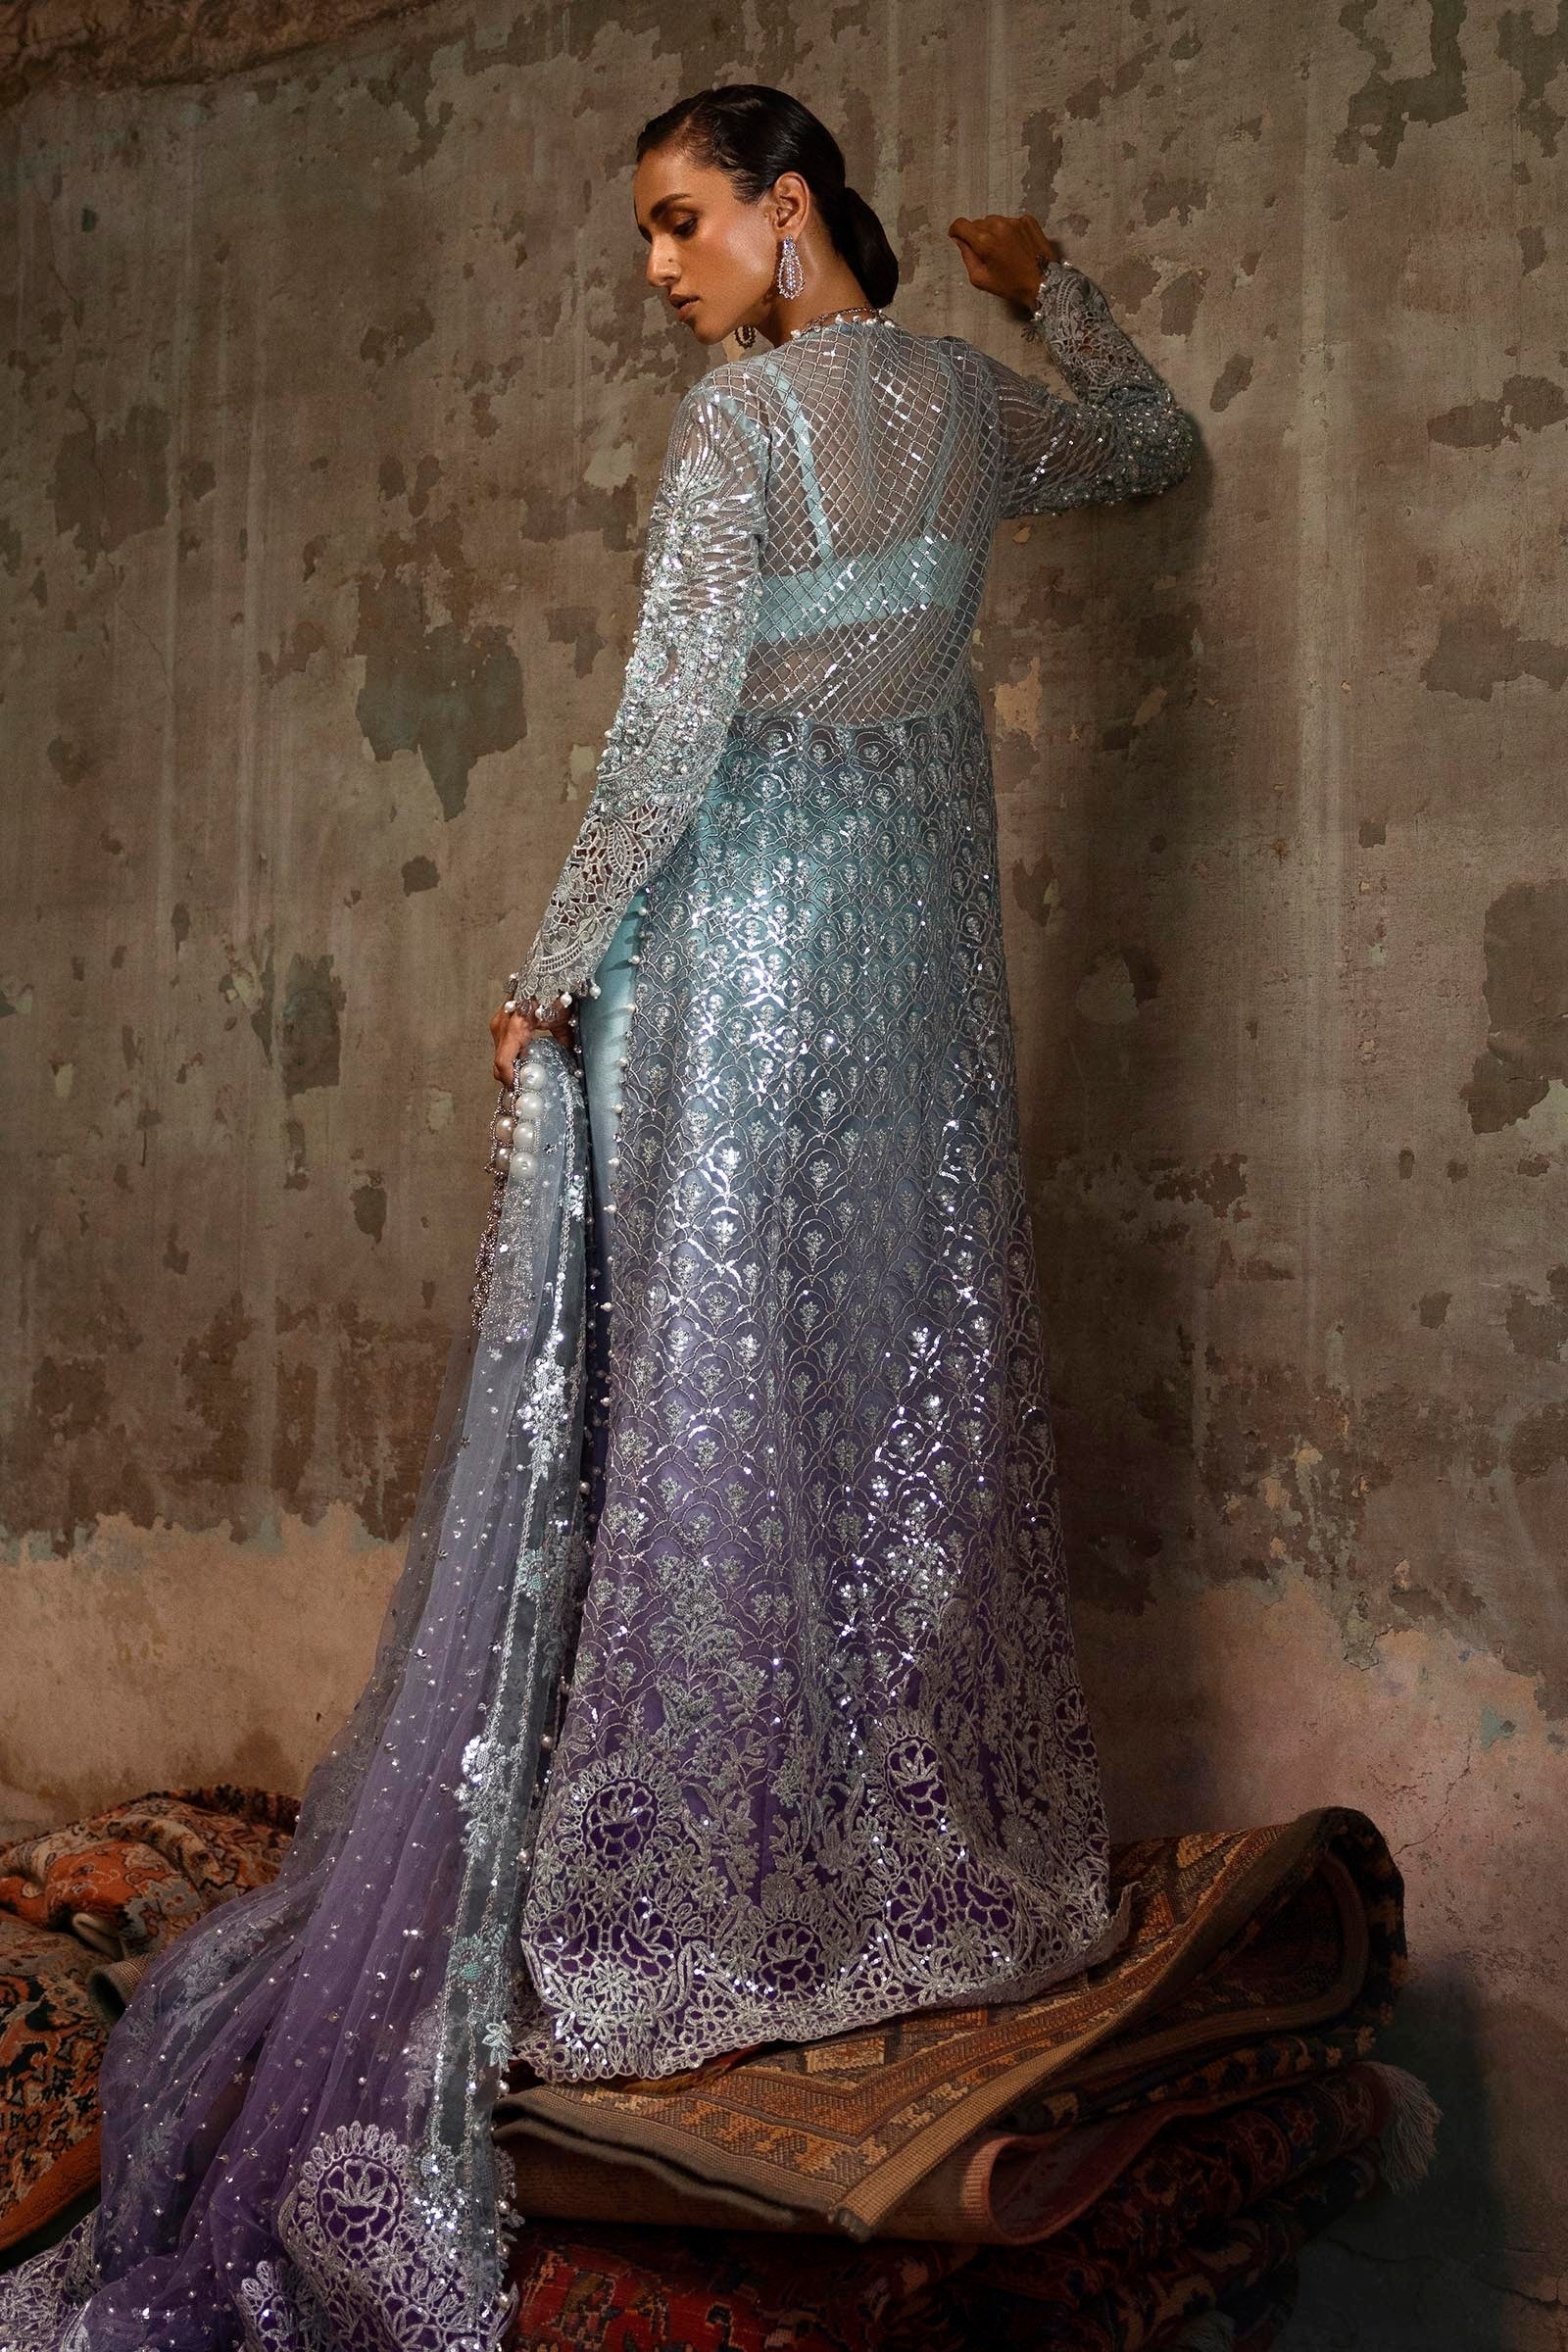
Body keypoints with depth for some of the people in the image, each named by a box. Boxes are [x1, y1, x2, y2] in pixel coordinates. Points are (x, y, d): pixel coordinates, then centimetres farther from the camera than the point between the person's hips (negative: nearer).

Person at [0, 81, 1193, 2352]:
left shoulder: (743, 416, -10)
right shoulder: (972, 399, 11)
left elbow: (671, 725, -17)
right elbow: (1153, 443, 31)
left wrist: (558, 971, -11)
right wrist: (1047, 276, 42)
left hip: (740, 936, -7)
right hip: (919, 950, 7)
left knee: (707, 1380, -4)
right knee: (909, 1378, 11)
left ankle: (686, 1901, 2)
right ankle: (928, 1857, 20)